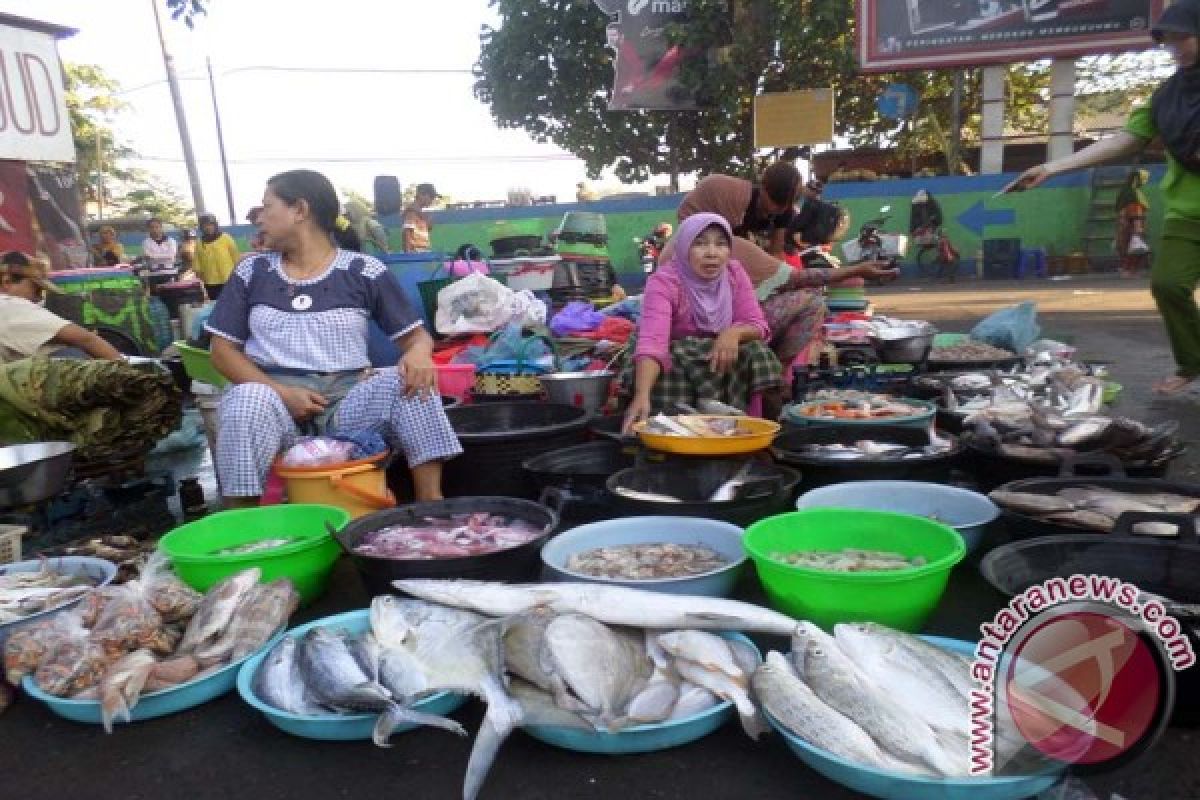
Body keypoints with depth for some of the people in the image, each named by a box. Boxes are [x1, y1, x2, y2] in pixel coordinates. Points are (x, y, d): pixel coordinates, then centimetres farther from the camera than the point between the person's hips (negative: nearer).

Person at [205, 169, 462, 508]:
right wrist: (279, 392, -10)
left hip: (349, 396, 0)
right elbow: (223, 349, 9)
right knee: (248, 399, -34)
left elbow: (416, 334, 5)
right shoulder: (252, 271, 11)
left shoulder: (364, 271, 5)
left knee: (410, 383, -28)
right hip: (275, 393, 1)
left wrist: (419, 352, -22)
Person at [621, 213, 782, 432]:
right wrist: (642, 396, -56)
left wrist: (734, 332, -36)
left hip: (720, 356, 3)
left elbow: (756, 326, -10)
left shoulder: (734, 272, -8)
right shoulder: (664, 281, -24)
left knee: (757, 354, -24)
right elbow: (652, 340, -39)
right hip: (677, 359, -3)